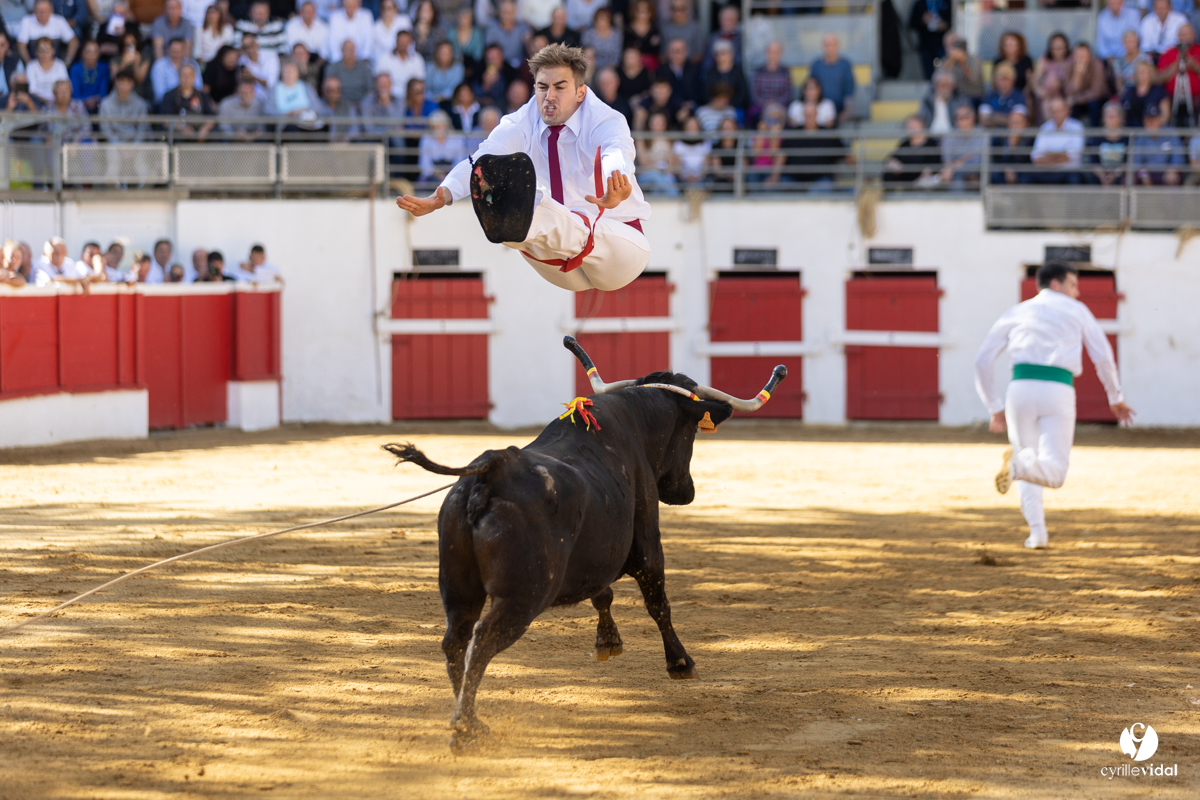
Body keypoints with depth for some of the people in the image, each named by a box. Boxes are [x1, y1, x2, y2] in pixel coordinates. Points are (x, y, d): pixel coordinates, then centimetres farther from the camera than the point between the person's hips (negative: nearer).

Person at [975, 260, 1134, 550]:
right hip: (1058, 392, -2)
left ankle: (1037, 529, 1)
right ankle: (1017, 465, -34)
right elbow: (1103, 355, 14)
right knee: (1053, 473, 1)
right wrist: (1115, 397, 28)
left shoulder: (1014, 313, 21)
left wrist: (995, 408, 23)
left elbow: (982, 361, 16)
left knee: (1028, 458, 21)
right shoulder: (1076, 310, 17)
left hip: (1021, 387, 2)